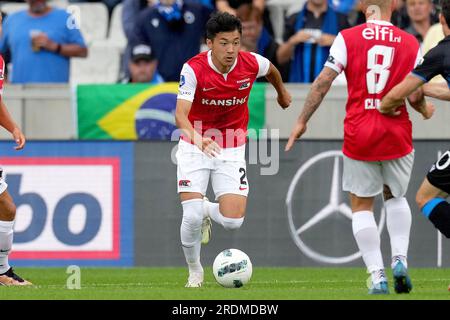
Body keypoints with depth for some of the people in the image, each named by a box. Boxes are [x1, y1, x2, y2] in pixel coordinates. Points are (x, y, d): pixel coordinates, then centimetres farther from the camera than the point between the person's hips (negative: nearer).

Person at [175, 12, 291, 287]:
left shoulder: (252, 64, -14)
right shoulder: (194, 69, -22)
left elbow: (272, 70, 13)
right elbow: (181, 114, -32)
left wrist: (282, 93, 33)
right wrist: (198, 138, -52)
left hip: (232, 150, 2)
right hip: (195, 147, -2)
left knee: (233, 221, -11)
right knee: (192, 217, -15)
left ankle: (207, 210, 26)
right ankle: (195, 272, 14)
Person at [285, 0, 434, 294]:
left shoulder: (347, 38, -3)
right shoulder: (410, 43, -1)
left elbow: (323, 82, -6)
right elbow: (414, 97, -1)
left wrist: (302, 121, 3)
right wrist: (425, 110, 22)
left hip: (359, 133, -1)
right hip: (397, 133, 1)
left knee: (361, 206, 9)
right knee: (395, 196, 24)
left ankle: (377, 275, -1)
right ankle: (400, 258, 7)